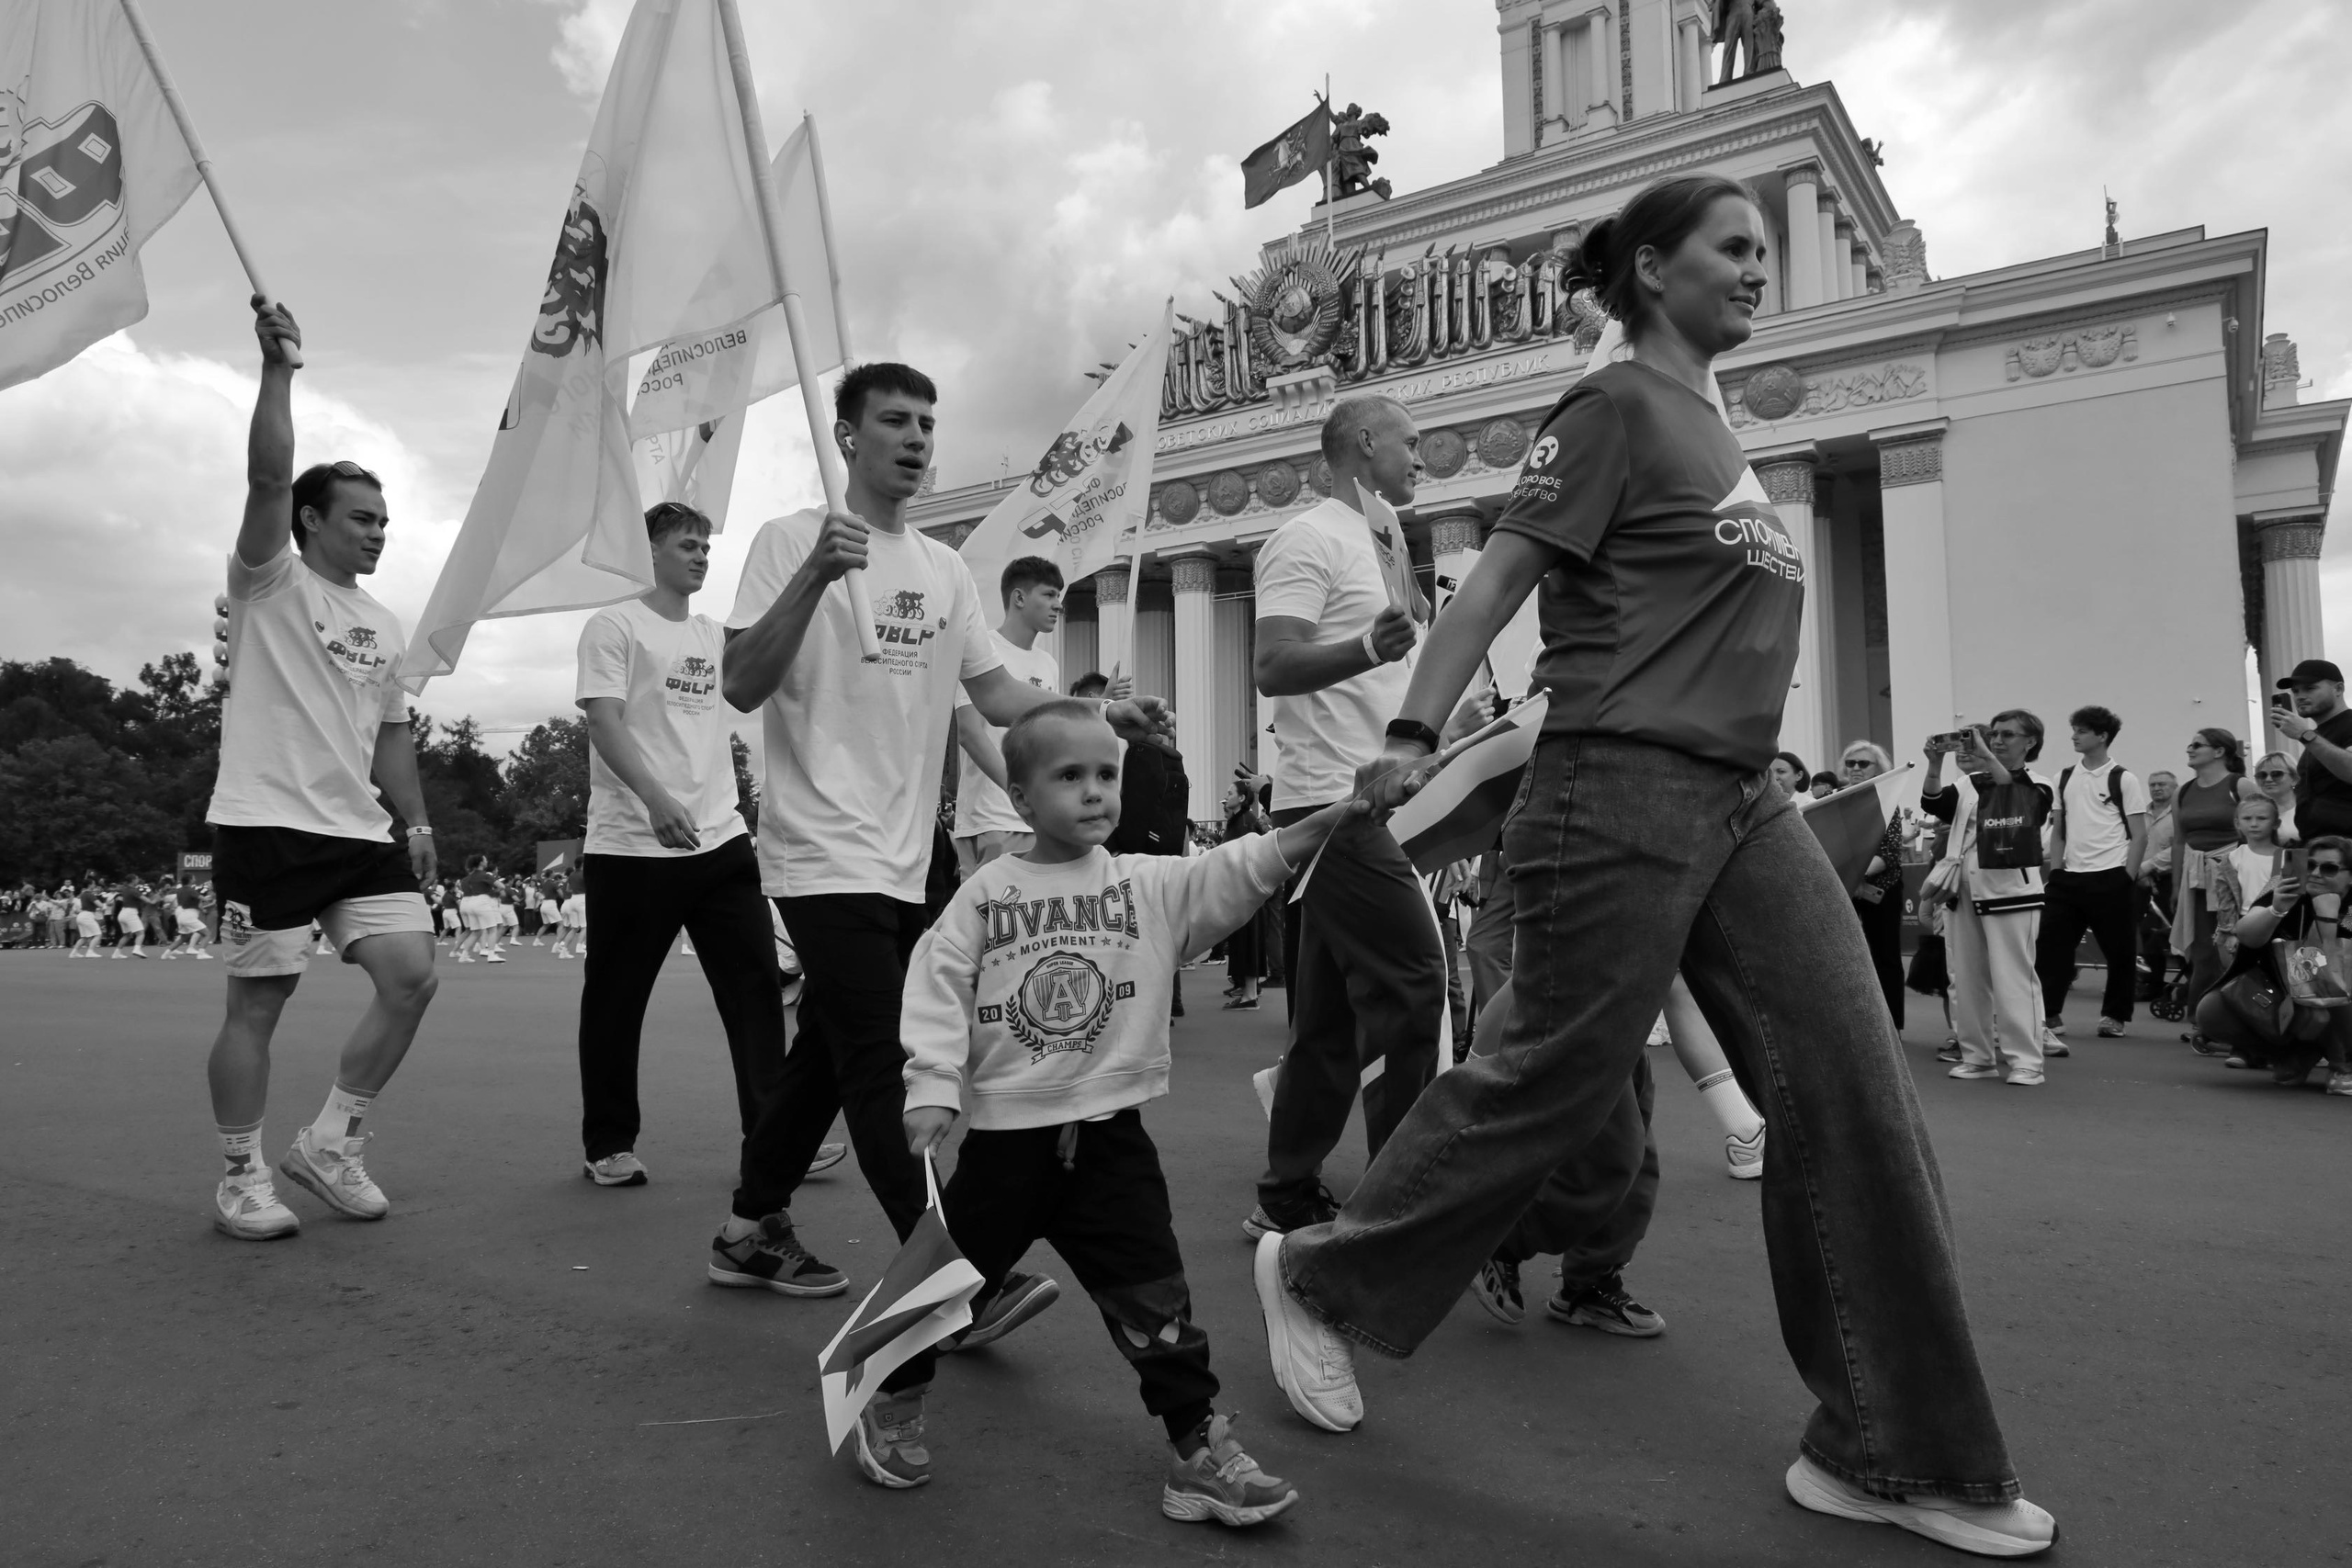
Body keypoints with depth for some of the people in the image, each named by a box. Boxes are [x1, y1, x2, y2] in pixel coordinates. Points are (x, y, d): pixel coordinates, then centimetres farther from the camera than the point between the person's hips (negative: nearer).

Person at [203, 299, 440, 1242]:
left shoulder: (384, 625, 18)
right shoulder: (270, 585, 0)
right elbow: (267, 477, -16)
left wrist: (416, 820, 14)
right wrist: (277, 368, -18)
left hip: (361, 834, 6)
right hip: (265, 825, -6)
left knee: (411, 976, -4)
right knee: (258, 1002, 0)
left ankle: (330, 1145, 12)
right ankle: (243, 1178, 16)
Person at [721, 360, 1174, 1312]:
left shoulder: (944, 567, 14)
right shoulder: (792, 541, -5)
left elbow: (998, 695, 13)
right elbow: (741, 688, -14)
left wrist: (1105, 715, -2)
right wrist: (815, 576, -26)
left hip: (905, 862, 7)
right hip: (826, 857, -7)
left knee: (828, 1056, 17)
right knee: (883, 1070, -8)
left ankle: (755, 1227, 34)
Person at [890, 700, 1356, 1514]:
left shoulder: (1154, 886, -1)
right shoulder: (985, 894, -3)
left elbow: (1243, 871, -13)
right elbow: (937, 989, -5)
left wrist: (1324, 820, -27)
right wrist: (933, 1087, -16)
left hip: (1111, 1138, 1)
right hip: (1006, 1136, 0)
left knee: (1156, 1301, 3)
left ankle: (1200, 1447, 18)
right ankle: (896, 1402, 41)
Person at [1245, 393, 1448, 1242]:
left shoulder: (1371, 544, 24)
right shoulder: (1310, 539, -7)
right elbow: (1273, 667, -20)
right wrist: (1367, 648, -34)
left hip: (1363, 803, 10)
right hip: (1336, 800, -10)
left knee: (1333, 1014, 10)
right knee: (1409, 986, -12)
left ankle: (1287, 1202, 17)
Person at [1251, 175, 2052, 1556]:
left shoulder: (1708, 421, 20)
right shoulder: (1618, 407, -4)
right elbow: (1502, 576, -11)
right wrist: (1414, 735, -19)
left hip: (1746, 800, 8)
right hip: (1627, 789, -8)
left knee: (1858, 1091, 2)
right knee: (1555, 1084, -1)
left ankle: (1893, 1453, 13)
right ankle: (1322, 1279, 21)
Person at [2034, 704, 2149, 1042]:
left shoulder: (2124, 779, -4)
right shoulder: (2066, 776, 10)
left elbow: (2139, 836, -5)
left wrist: (2127, 879, -11)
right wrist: (2055, 871, 6)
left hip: (2111, 878, -4)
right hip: (2069, 876, 4)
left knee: (2119, 951, 5)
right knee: (2050, 944, -2)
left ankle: (2114, 1016, 20)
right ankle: (2049, 1017, 4)